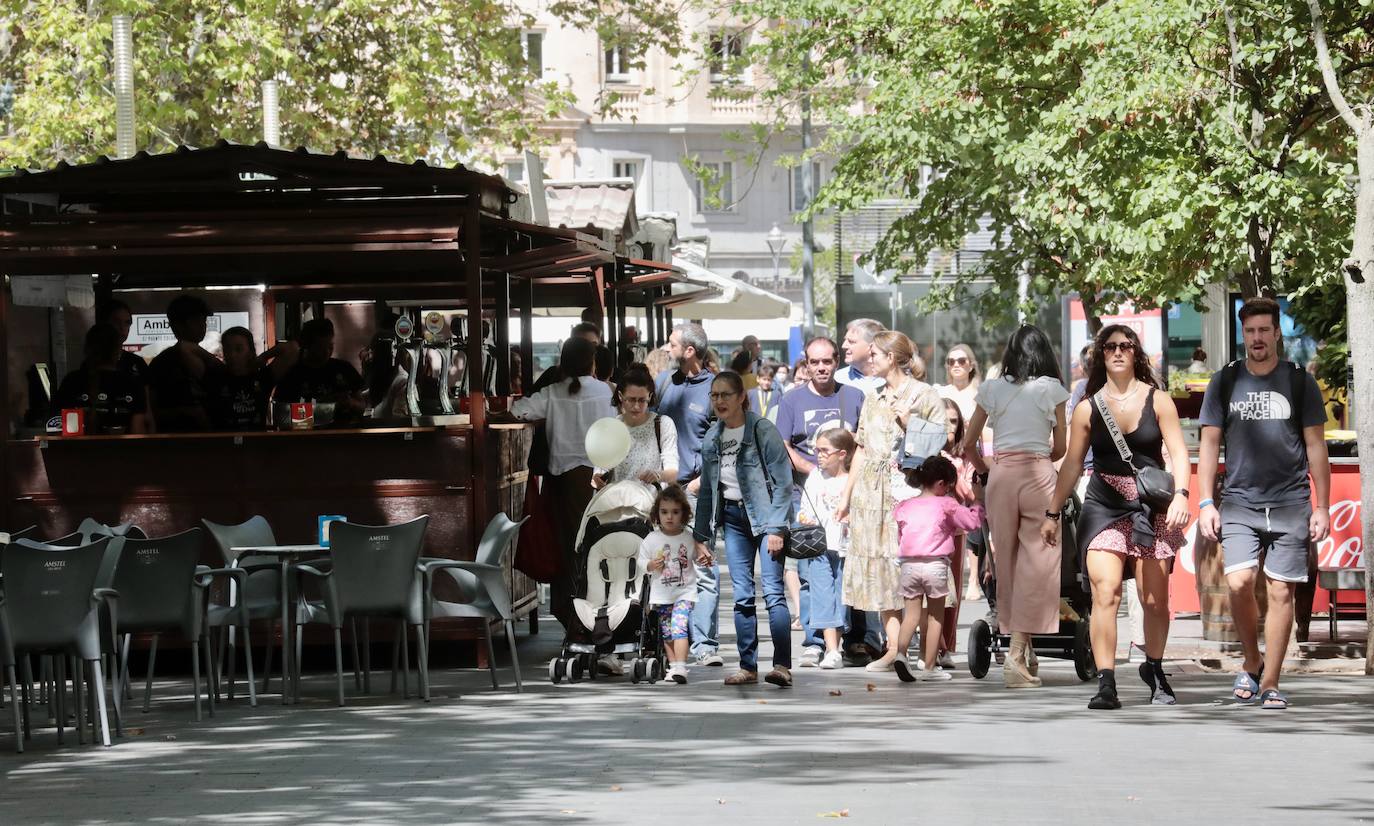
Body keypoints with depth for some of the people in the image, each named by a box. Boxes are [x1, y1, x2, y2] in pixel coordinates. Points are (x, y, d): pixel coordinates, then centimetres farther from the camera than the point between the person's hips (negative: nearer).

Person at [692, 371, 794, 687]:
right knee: (742, 596, 5)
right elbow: (706, 489, 15)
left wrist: (776, 529, -17)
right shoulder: (712, 438, 8)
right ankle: (748, 667, 9)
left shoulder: (762, 430, -10)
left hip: (764, 515, -6)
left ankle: (783, 666, -14)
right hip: (734, 519, 6)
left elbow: (783, 481, -12)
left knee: (772, 590, -13)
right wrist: (701, 536, 13)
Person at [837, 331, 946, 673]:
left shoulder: (924, 395, -1)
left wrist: (907, 421, -15)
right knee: (878, 568, 2)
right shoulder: (872, 398, 17)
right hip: (871, 491, 6)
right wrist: (846, 495, 17)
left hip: (907, 489, -6)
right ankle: (894, 648, 4)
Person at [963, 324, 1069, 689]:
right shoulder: (1052, 389, 3)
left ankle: (1021, 648, 18)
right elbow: (1059, 449, 8)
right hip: (1038, 476, -3)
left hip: (1001, 476, 3)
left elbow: (968, 444, 10)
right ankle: (1017, 654, -14)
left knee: (1007, 560, 12)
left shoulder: (992, 389, 8)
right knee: (1036, 562, -2)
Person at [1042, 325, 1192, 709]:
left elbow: (1178, 452, -2)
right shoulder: (1088, 408, 5)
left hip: (1152, 509, 0)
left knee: (1155, 600, 4)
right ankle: (1105, 684, -17)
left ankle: (1154, 669, 27)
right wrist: (1052, 513, 12)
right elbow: (1072, 465, 11)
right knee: (1106, 592, -15)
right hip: (1103, 508, 0)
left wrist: (1180, 495, -18)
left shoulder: (1157, 401, 2)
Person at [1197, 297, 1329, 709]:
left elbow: (1316, 447, 7)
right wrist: (1205, 503, 0)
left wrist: (1322, 507, 2)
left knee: (1281, 591, -3)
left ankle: (1270, 684, 3)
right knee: (1239, 583, -15)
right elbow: (1209, 443, 9)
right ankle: (1252, 663, 7)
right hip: (1239, 504, 0)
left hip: (1291, 504, 0)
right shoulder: (1225, 382, 7)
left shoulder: (1299, 382, 5)